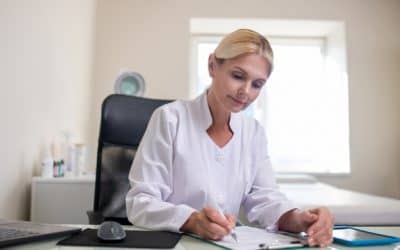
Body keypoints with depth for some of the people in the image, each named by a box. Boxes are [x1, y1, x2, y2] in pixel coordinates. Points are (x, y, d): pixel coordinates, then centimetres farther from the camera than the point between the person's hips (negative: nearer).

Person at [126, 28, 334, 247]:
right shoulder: (170, 119, -11)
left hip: (226, 244, 5)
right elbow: (140, 203, -14)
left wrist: (297, 219, -20)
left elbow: (263, 197, 0)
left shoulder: (254, 132, 5)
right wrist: (192, 221, -31)